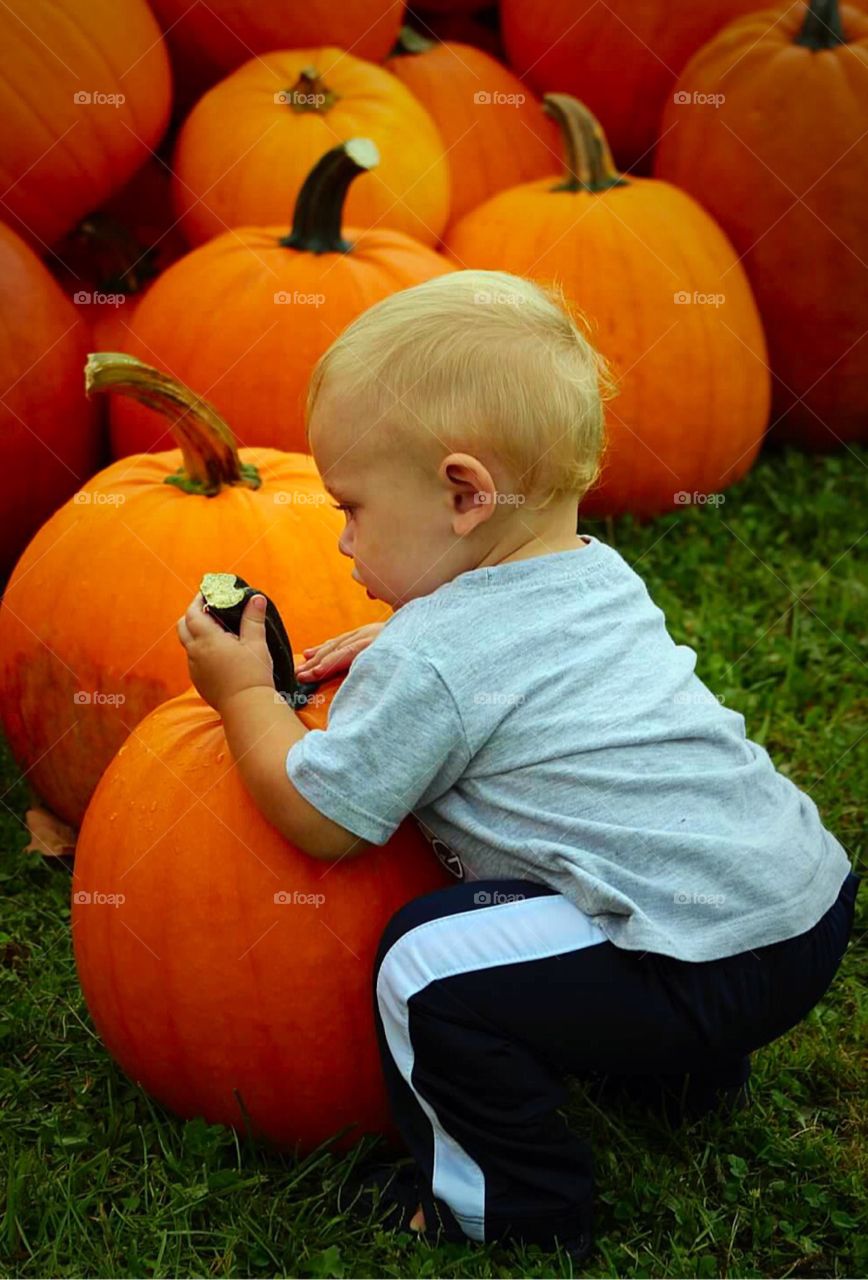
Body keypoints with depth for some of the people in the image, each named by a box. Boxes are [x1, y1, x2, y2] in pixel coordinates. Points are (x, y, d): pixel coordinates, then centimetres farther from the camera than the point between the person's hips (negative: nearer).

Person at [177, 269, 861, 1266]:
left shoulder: (429, 662, -16)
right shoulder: (600, 574, 10)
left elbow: (317, 820, -5)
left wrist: (244, 693, 9)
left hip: (712, 965, -9)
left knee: (428, 966, -9)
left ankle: (515, 1203, 10)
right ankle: (698, 1071, 38)